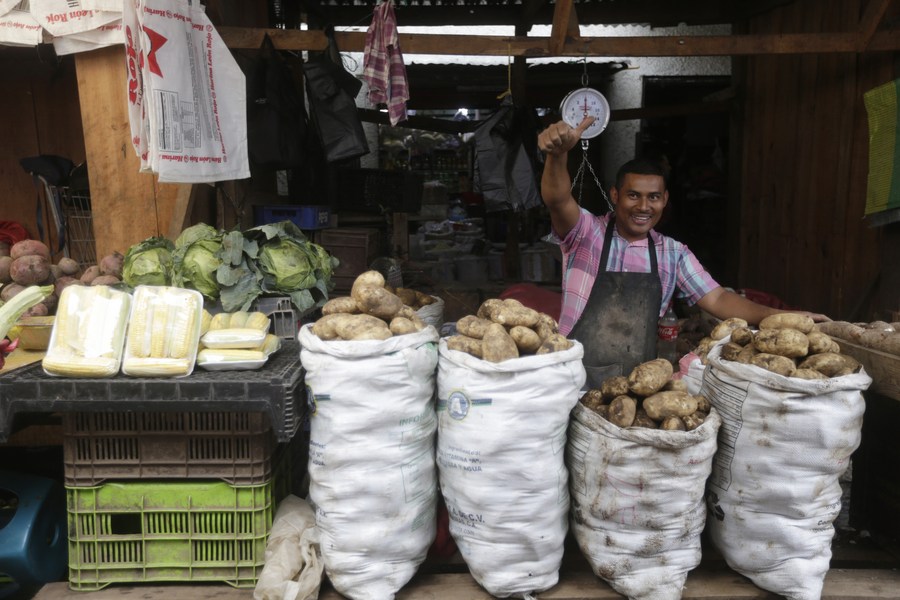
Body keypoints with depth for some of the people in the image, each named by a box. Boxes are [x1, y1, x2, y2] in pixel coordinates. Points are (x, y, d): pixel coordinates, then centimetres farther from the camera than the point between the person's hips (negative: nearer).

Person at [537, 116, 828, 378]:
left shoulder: (673, 253, 9)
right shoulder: (587, 233, -5)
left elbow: (715, 298, 7)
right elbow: (558, 200, -23)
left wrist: (781, 316, -7)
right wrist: (558, 155, -43)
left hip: (639, 380, 4)